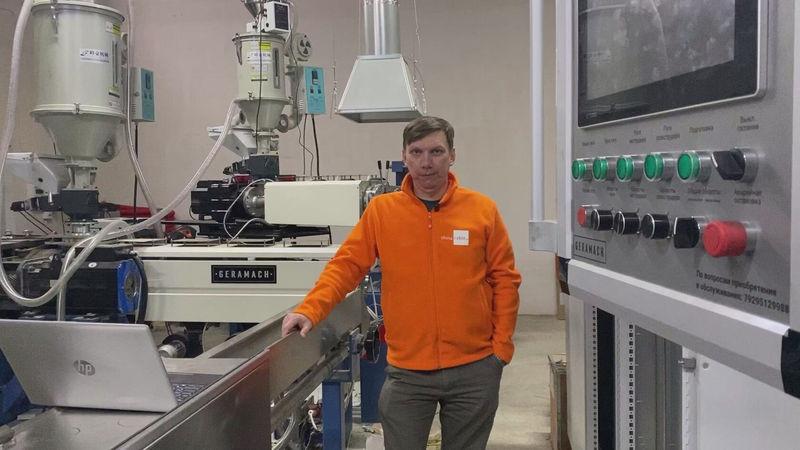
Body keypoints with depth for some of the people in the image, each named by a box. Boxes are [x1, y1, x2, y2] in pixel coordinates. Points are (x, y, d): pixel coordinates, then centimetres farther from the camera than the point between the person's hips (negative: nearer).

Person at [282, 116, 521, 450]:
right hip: (407, 371, 0)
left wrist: (501, 345, -1)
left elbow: (504, 279, 2)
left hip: (474, 369, 1)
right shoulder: (381, 210, -2)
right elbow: (346, 266, -2)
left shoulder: (482, 209, -2)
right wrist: (310, 311, -15)